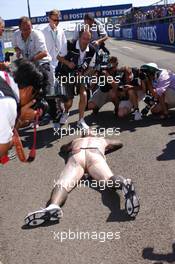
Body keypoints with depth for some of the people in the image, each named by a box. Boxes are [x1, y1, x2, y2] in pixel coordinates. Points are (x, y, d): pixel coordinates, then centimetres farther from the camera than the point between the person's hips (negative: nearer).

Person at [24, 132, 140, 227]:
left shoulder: (76, 140, 46)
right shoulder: (101, 139, 44)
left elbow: (63, 148, 63)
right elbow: (119, 143, 57)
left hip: (76, 156, 1)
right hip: (95, 154, 0)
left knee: (63, 183, -22)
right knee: (109, 179, -25)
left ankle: (53, 206, -53)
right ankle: (124, 183, -60)